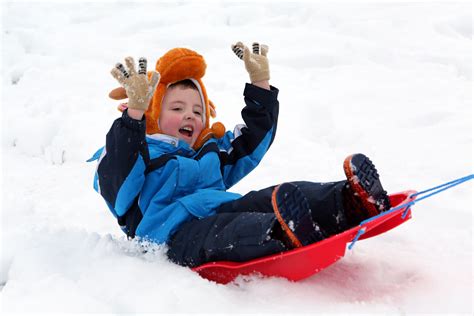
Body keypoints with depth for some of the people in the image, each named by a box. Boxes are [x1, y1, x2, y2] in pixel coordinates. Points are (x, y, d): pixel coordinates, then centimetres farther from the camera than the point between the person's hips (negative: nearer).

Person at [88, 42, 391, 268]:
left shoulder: (210, 152, 36)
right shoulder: (140, 152, 14)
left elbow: (252, 142, 38)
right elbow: (120, 176, -10)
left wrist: (260, 86, 32)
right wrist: (134, 111, -23)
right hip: (180, 232, -6)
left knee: (286, 195, -21)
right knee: (225, 231, -41)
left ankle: (350, 202, -47)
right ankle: (285, 235, -71)